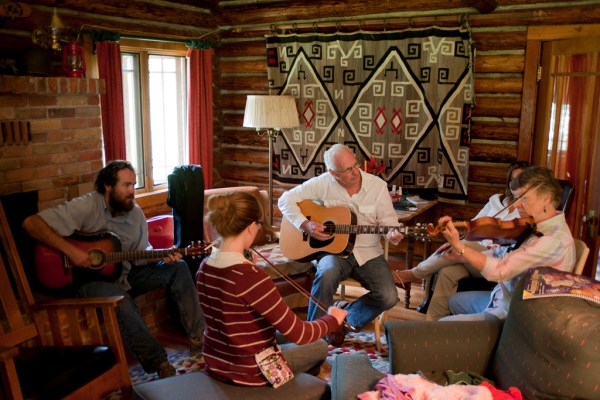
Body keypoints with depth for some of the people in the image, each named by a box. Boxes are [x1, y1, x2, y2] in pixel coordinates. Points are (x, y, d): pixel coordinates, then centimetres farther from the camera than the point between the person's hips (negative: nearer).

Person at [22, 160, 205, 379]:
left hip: (124, 274, 6)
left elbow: (142, 253, 4)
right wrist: (70, 250, -31)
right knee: (120, 298, -38)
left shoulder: (135, 212, 0)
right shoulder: (86, 207, -19)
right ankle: (158, 364, -27)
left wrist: (163, 256, -17)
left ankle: (197, 336, -1)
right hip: (88, 279, -6)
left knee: (178, 268, -7)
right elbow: (31, 223, -24)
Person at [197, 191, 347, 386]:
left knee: (283, 337, 33)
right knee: (320, 347, 21)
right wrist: (333, 318, -6)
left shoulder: (204, 267, -6)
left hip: (216, 364, 7)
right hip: (250, 372, -7)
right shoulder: (251, 276, -31)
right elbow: (299, 334, -25)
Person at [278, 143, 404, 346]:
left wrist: (393, 235, -25)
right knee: (326, 273, -36)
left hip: (368, 253, 2)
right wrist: (305, 224, -17)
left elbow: (389, 221, -1)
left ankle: (345, 315, 11)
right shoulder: (323, 183, -6)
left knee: (389, 297, -18)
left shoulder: (378, 185, -4)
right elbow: (286, 200, -2)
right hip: (334, 250, -2)